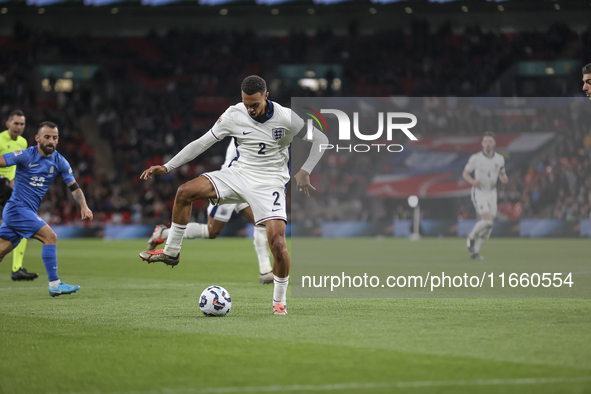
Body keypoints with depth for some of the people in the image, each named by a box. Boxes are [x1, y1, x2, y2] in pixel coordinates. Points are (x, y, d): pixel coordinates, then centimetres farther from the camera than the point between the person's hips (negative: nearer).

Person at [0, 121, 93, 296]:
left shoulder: (60, 162, 5)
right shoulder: (25, 156, -11)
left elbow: (74, 187, 7)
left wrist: (83, 205, -8)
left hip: (29, 212, 6)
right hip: (16, 208, -6)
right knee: (50, 237, -19)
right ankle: (54, 285, -17)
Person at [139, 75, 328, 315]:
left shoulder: (286, 118, -13)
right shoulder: (234, 115, -7)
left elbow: (321, 140, -3)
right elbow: (202, 143, 0)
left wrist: (304, 172, -16)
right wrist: (167, 167, -5)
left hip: (269, 183, -3)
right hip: (239, 174, 3)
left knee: (277, 243, -20)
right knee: (185, 192, -17)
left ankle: (279, 301, 2)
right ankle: (171, 252, -1)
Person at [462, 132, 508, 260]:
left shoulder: (500, 159, -2)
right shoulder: (475, 158, -12)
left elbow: (502, 174, 13)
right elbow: (465, 173, 0)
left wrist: (504, 179, -13)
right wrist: (473, 181, -22)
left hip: (491, 194, 5)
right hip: (479, 193, -5)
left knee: (489, 227, 2)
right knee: (487, 221, -21)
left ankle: (474, 252, 15)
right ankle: (472, 237, 8)